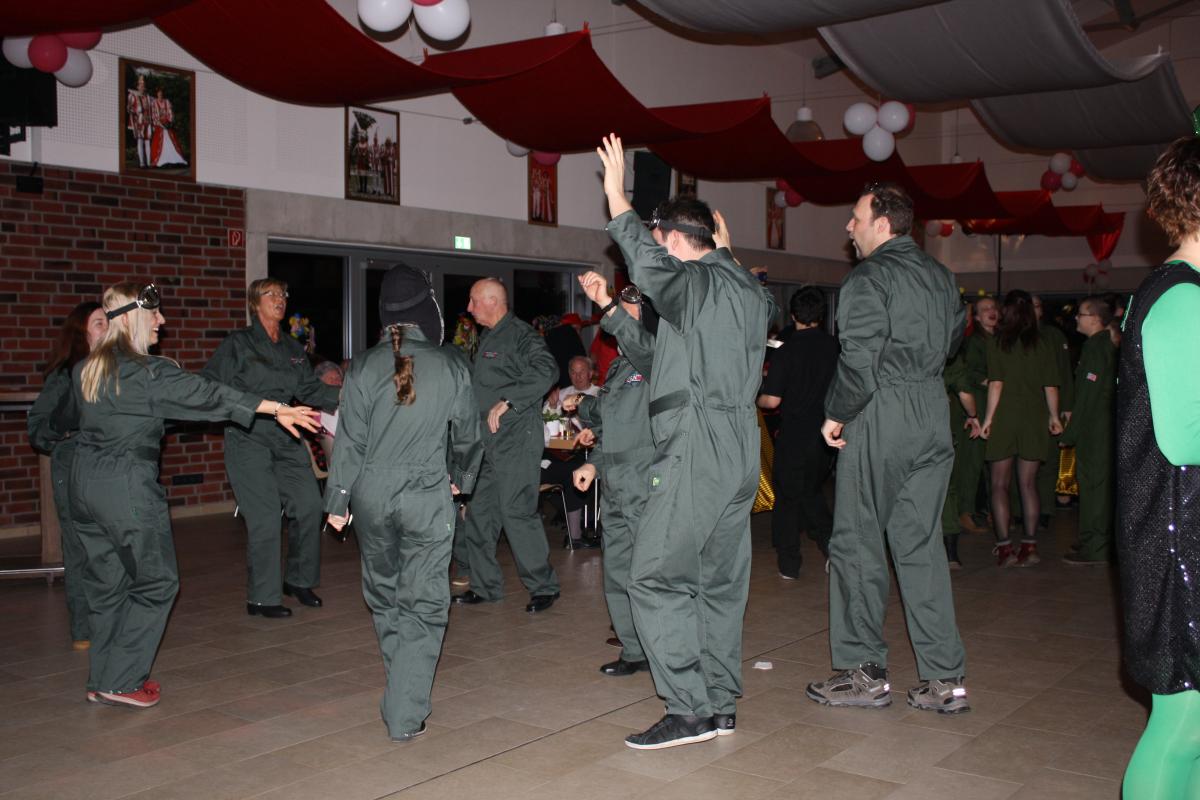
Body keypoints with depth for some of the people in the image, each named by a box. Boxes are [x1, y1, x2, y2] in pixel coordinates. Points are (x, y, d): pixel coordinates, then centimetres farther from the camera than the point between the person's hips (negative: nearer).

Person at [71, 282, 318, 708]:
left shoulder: (84, 370, 8)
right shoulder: (148, 372, -15)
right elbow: (207, 394, -18)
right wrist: (278, 409, -18)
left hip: (86, 483, 8)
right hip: (129, 486, -7)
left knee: (107, 584, 15)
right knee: (156, 582, 6)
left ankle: (102, 680, 22)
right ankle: (120, 682, 7)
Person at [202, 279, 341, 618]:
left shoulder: (293, 348, 16)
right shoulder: (238, 344, 0)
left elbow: (310, 389, 14)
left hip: (286, 438, 6)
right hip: (248, 438, -6)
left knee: (309, 505, 1)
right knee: (265, 518, -8)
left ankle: (298, 580, 21)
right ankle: (261, 597, 5)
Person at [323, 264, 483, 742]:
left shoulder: (365, 367, -3)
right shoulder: (450, 368, -3)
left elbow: (351, 438, -2)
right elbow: (469, 436, 7)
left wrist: (338, 500, 6)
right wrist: (460, 480, 25)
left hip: (371, 493, 2)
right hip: (427, 496, -2)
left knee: (383, 592, 20)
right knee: (424, 603, 4)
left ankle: (405, 689, 34)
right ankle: (405, 715, 0)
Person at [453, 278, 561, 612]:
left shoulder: (520, 335, -10)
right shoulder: (487, 338, 19)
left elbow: (546, 371, -26)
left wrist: (506, 401, -26)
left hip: (517, 438, -9)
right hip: (488, 442, 10)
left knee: (517, 512, -10)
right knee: (479, 512, 10)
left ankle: (543, 586, 2)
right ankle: (485, 585, 21)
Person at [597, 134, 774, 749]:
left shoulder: (694, 283, -10)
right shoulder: (750, 291, 16)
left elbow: (645, 259, -29)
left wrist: (616, 194, -17)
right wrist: (724, 250, 47)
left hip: (695, 454, -9)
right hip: (741, 451, 9)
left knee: (657, 580, -5)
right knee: (720, 582, 13)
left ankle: (689, 710, -7)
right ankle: (721, 705, 19)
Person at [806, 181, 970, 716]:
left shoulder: (867, 279, -11)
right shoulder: (940, 276, 12)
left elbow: (859, 358, -18)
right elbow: (954, 338, 22)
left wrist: (835, 414, -6)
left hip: (880, 421, -7)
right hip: (933, 418, 7)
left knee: (858, 543, 3)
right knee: (922, 544, 9)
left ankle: (865, 672, 9)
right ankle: (944, 679, 10)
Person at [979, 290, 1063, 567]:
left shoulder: (997, 343, -4)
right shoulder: (1043, 345, 3)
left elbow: (996, 384, -10)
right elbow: (1051, 386, 2)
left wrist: (988, 418, -4)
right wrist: (1053, 417, 15)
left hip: (1004, 419, -3)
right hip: (1034, 420, 3)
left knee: (999, 485, 4)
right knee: (1028, 484, 9)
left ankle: (1004, 547, -1)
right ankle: (1030, 546, 9)